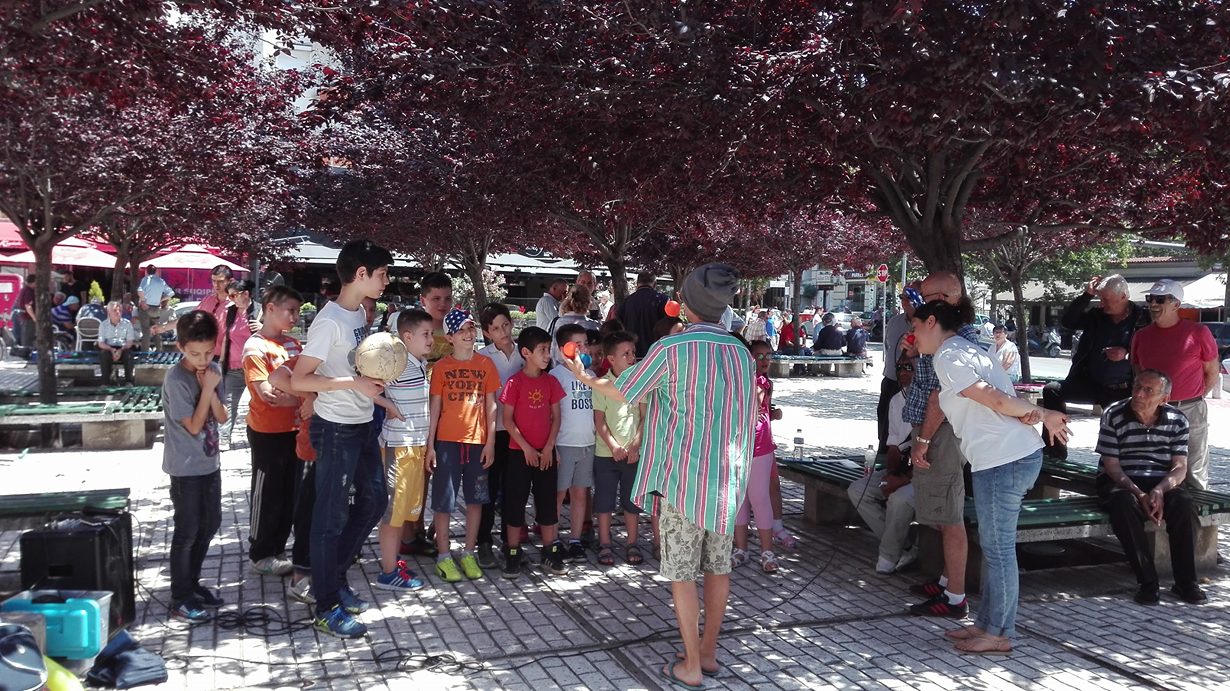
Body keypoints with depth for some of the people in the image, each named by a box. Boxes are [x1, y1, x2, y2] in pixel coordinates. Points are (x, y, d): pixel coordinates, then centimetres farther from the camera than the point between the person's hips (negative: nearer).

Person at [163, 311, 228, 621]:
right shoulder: (176, 379, -19)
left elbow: (222, 417, 0)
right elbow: (194, 426, -19)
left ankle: (192, 583, 31)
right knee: (187, 531, 0)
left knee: (210, 524, 15)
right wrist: (207, 388, -20)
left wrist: (211, 390, -15)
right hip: (186, 468, -7)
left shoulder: (214, 369, 1)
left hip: (210, 463, 7)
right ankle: (180, 598, 11)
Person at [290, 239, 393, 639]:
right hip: (337, 429, -9)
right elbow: (299, 380, -22)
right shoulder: (330, 321, -19)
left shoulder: (359, 313, 7)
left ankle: (334, 576, 33)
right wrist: (355, 384, -25)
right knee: (332, 516, 0)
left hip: (363, 426, 9)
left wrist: (375, 383, 3)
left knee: (374, 500, 18)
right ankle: (328, 609, 11)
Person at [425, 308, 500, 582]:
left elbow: (490, 404, 5)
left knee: (475, 498, 8)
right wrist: (430, 444, -3)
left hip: (477, 441, 2)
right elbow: (435, 406, 1)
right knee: (443, 500, 2)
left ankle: (469, 554, 19)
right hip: (447, 441, -2)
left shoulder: (485, 364, 4)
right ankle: (443, 557, 12)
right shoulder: (441, 367, 0)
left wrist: (490, 441, 0)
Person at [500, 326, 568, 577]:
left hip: (546, 453, 4)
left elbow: (556, 417, 6)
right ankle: (512, 556, 11)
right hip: (519, 452, -4)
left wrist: (549, 447, -4)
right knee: (515, 503, 2)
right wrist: (526, 448, -12)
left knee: (548, 502, 8)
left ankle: (551, 555, 17)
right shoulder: (515, 382, -8)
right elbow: (508, 419, -8)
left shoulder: (551, 382, 5)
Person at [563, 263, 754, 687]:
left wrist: (585, 378, 18)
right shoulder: (741, 353, 3)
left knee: (682, 572, 4)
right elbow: (744, 416, 10)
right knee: (718, 567, 14)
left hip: (683, 476, -5)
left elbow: (622, 392, 1)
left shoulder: (671, 349, -12)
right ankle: (708, 652, 26)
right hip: (727, 477, 5)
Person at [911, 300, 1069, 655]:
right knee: (993, 545, 16)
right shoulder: (969, 349, 20)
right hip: (1023, 453, 10)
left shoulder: (946, 357, -10)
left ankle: (999, 634, 11)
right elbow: (1002, 398, 11)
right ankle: (987, 623, 25)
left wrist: (1038, 413, -4)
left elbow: (995, 400, -16)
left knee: (998, 548, 0)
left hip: (1002, 461, -10)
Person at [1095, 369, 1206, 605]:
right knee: (1124, 504, -36)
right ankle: (1147, 581, -28)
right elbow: (1111, 466, -9)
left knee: (1184, 503, -30)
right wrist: (1140, 495, -22)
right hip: (1121, 482, -2)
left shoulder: (1177, 420, 2)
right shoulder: (1113, 415, -7)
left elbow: (1180, 467, -2)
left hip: (1162, 483, 2)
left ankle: (1186, 581, -18)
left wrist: (1159, 490, -23)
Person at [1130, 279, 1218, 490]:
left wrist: (1192, 398, 2)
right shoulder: (1141, 336, 5)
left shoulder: (1198, 332, -6)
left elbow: (1212, 372, 2)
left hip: (1190, 411, -4)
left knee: (1194, 474, 1)